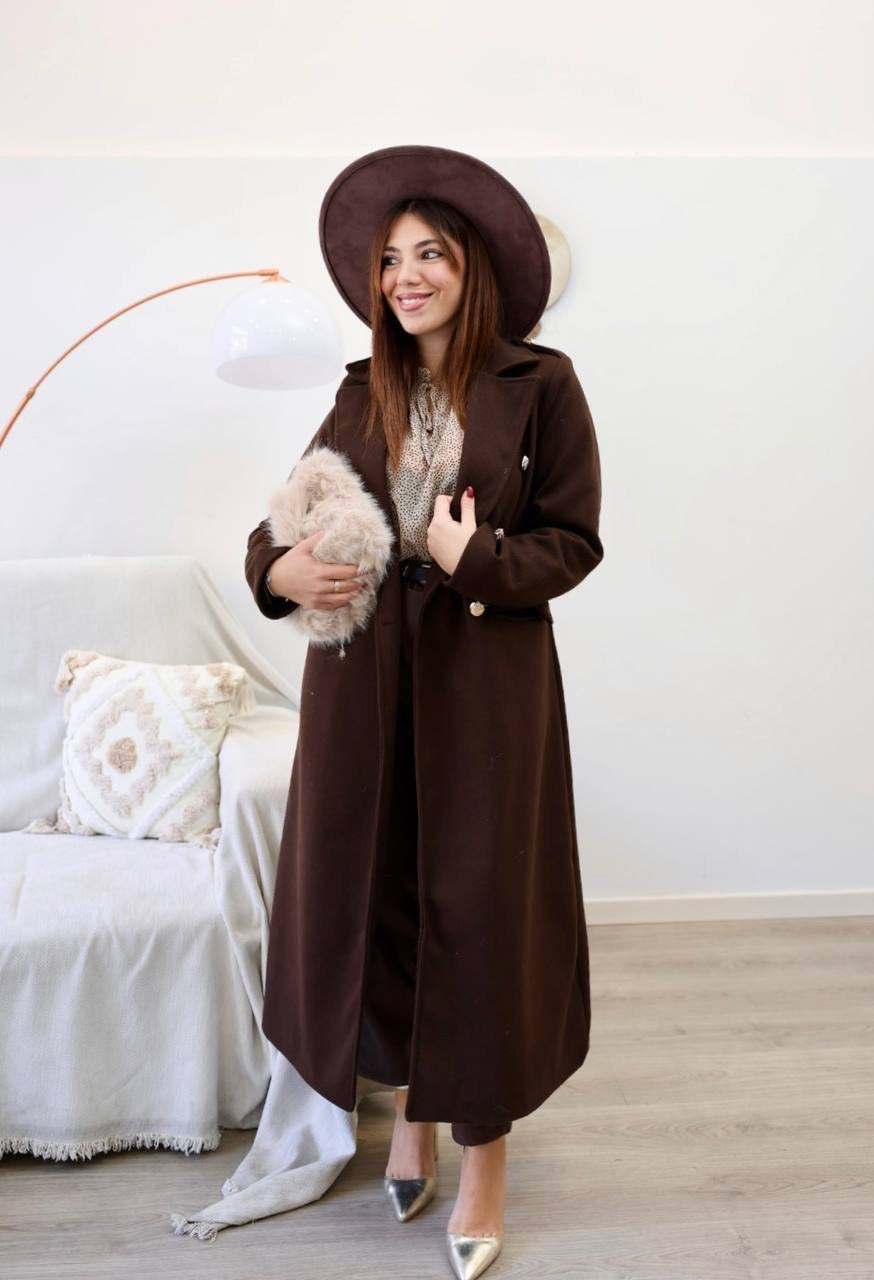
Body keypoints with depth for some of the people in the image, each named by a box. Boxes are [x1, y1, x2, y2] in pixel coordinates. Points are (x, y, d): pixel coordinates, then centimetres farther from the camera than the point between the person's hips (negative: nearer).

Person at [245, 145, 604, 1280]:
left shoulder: (539, 384, -2)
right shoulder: (366, 394, 10)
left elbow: (573, 538, -3)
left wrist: (475, 563, -18)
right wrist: (282, 569, -14)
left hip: (485, 678, -4)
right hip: (364, 676, 4)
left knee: (480, 906, 3)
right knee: (374, 891, 9)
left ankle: (485, 1155, 21)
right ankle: (414, 1111, 32)